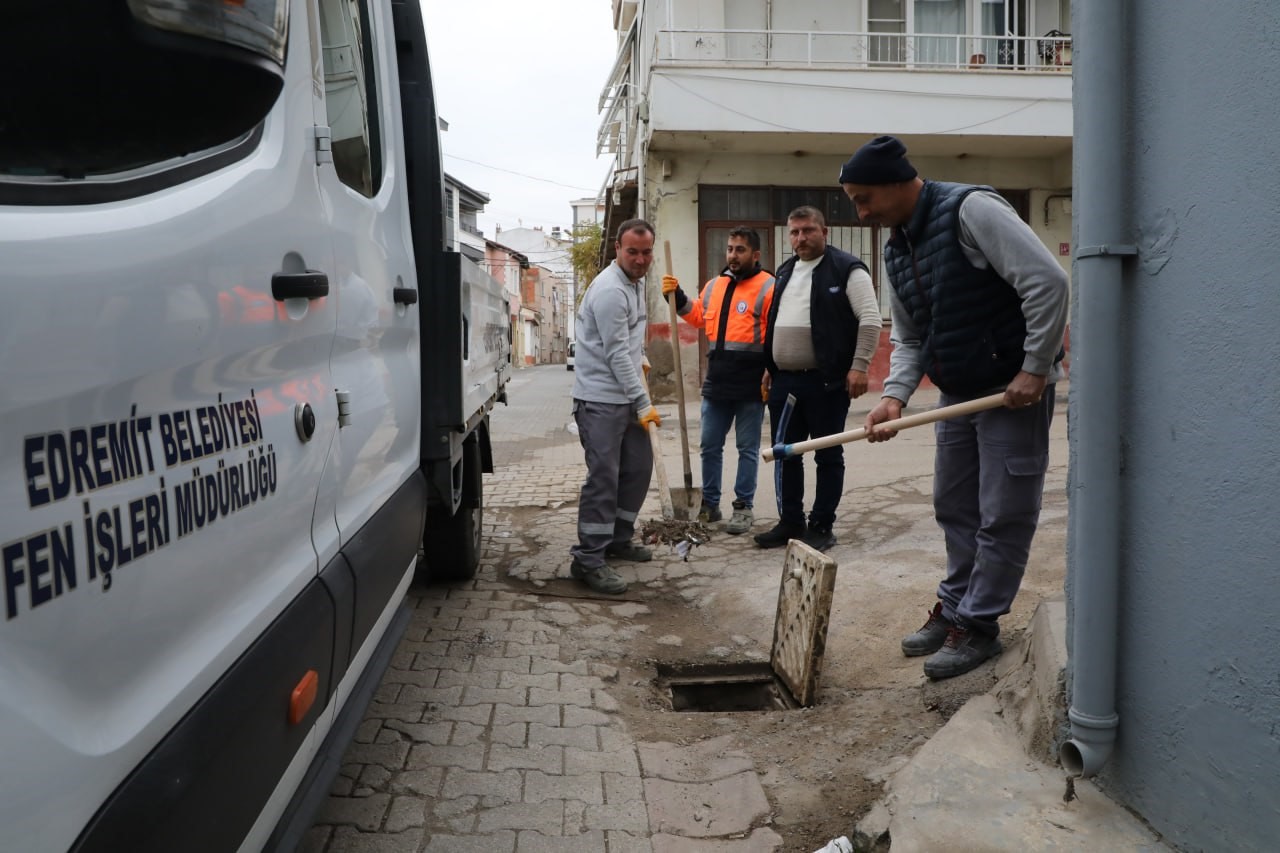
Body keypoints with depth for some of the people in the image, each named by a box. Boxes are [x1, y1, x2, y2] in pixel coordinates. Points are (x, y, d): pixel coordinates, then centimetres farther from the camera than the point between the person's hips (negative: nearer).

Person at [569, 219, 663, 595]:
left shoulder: (636, 282, 12)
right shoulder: (610, 289, -18)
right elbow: (616, 353, -21)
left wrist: (642, 358, 15)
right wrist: (643, 403, -19)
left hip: (627, 397, 10)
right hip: (601, 399, -10)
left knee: (638, 467, 13)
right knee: (604, 476, -9)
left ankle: (618, 539, 28)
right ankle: (589, 560, -2)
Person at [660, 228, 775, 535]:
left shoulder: (768, 287, -9)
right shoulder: (714, 285, 11)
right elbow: (699, 317, 26)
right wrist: (677, 297, 14)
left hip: (751, 385, -6)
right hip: (716, 382, 6)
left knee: (747, 449, 6)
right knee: (710, 446, 12)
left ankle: (743, 507, 16)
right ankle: (710, 504, 24)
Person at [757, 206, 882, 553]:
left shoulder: (847, 268, -6)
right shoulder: (785, 271, 16)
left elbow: (870, 319, -11)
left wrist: (859, 366, -16)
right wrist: (771, 367, 19)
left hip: (827, 381, -7)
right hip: (784, 380, 7)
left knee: (828, 456, 3)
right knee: (786, 455, 11)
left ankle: (822, 526, 12)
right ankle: (790, 522, 22)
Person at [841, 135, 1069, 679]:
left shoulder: (970, 210, -17)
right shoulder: (897, 250, 8)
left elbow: (1047, 280, -23)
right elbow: (908, 338, 12)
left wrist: (1035, 369, -21)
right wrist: (895, 395, -4)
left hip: (1013, 390, -8)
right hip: (957, 393, 9)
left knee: (1003, 516, 0)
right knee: (953, 507, 16)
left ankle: (977, 624, 11)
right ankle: (954, 608, 30)